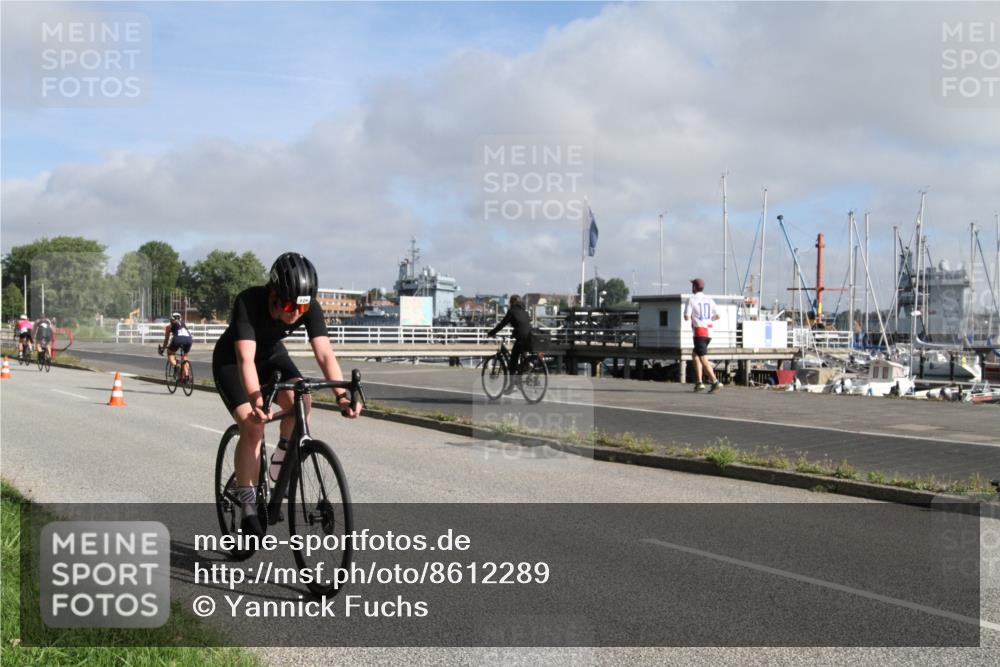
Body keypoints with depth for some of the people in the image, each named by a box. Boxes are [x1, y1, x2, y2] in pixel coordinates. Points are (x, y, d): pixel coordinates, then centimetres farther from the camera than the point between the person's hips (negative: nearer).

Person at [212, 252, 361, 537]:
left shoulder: (310, 308, -27)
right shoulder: (248, 302, -37)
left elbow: (325, 353, -35)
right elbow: (245, 359, -46)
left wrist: (342, 395, -50)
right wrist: (257, 402, -61)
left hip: (271, 355, 3)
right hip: (231, 360, -3)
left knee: (299, 400, -27)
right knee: (252, 426, -21)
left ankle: (281, 459, 0)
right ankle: (248, 508, -9)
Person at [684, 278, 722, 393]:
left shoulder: (691, 300, -5)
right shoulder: (710, 300, 10)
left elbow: (686, 318, -10)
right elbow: (717, 316, 11)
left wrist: (689, 316, 13)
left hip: (699, 332, -7)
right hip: (709, 332, 7)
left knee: (703, 360, -9)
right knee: (695, 355, 20)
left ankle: (715, 382, -23)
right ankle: (699, 382, 14)